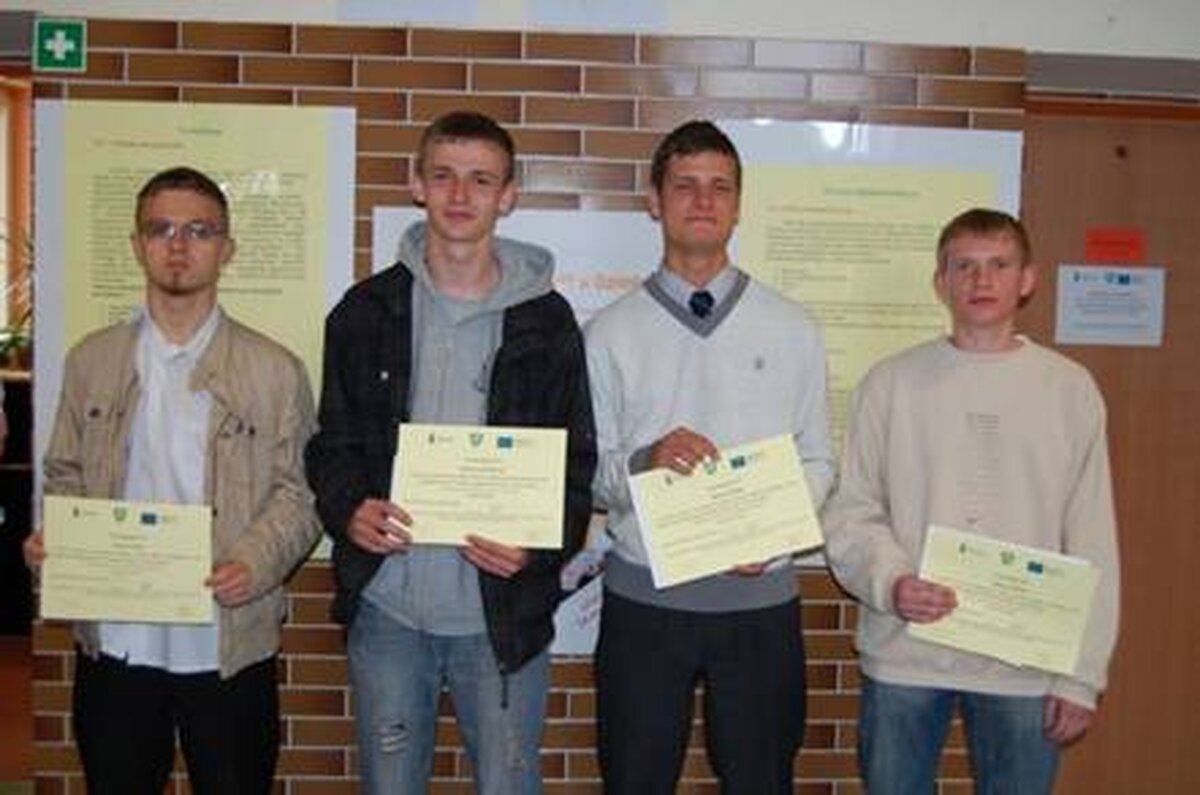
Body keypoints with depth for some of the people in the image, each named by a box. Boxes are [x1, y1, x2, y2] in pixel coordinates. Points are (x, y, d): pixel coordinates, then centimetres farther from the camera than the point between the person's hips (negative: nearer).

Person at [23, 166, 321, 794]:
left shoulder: (274, 370, -1)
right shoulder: (91, 360, 8)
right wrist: (50, 540, -6)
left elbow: (299, 492, -1)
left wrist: (255, 563, -17)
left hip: (229, 648, -2)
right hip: (113, 645, 2)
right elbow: (65, 476, 13)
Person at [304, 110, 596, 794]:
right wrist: (349, 510, -12)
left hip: (502, 613, -1)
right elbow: (333, 442, 9)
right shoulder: (366, 311, 4)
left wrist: (539, 545, -16)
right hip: (385, 607, 2)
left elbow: (577, 462, 2)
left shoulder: (546, 320, 0)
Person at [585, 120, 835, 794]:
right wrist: (643, 461, -21)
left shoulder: (792, 329, 4)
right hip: (643, 594, -1)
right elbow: (586, 471, -1)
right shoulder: (611, 332, 1)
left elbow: (818, 461, 5)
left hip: (760, 593, 1)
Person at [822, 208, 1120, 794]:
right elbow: (851, 514, 1)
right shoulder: (891, 383, 0)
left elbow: (1092, 544, 2)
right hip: (903, 657, 0)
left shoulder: (1070, 389, 1)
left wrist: (1082, 675, -1)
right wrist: (890, 581, -18)